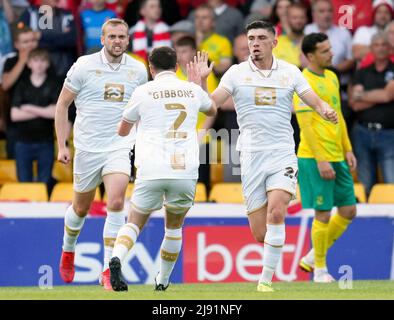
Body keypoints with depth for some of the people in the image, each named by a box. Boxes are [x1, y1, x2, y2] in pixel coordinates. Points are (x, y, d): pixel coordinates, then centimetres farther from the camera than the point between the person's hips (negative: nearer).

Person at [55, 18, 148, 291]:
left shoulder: (138, 70, 4)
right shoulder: (84, 66, -4)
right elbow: (62, 105, 2)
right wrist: (62, 145, -2)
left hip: (120, 147, 1)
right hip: (87, 147, -1)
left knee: (116, 204, -18)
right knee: (81, 208, 12)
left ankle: (109, 270, -13)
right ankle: (68, 251, 43)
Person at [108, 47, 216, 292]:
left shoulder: (143, 92, 4)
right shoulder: (192, 90, 12)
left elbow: (122, 131, 17)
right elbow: (212, 110, 37)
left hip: (151, 172, -2)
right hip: (186, 172, 2)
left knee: (135, 223, 8)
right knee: (174, 226, 21)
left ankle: (117, 258, -21)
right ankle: (163, 281, 26)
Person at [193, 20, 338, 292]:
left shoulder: (290, 72, 5)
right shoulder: (237, 73, 3)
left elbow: (316, 102, 4)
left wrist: (327, 111, -18)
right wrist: (201, 80, -20)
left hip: (283, 154, 0)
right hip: (251, 155, 1)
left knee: (276, 212, -24)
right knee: (260, 234, -2)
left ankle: (266, 281, -16)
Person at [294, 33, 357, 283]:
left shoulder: (332, 77, 14)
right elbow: (306, 124, -17)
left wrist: (348, 150, 15)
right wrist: (320, 160, -20)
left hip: (337, 158, 8)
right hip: (315, 159, -8)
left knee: (348, 211, 9)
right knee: (323, 214, -4)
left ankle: (312, 258, 20)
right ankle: (320, 270, 9)